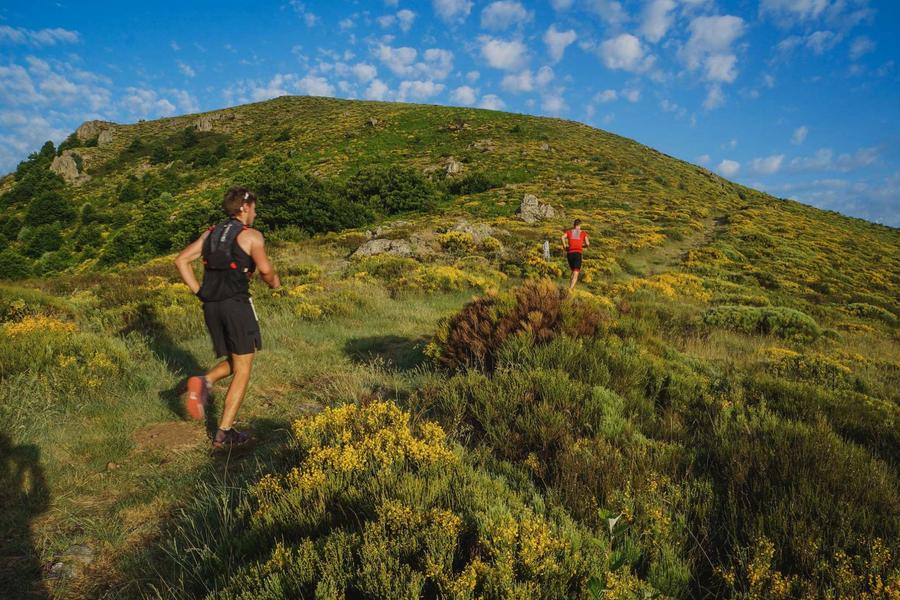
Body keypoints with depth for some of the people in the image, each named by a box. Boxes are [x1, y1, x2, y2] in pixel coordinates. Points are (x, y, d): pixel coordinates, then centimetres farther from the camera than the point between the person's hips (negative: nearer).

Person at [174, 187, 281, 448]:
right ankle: (224, 433, 4)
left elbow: (181, 260, 9)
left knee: (233, 363, 23)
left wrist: (198, 292, 9)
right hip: (237, 304, -6)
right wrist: (274, 282, 5)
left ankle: (204, 381, -7)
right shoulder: (252, 235, -2)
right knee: (242, 370, 4)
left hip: (211, 306, 6)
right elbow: (265, 269, -16)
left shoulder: (210, 233, 16)